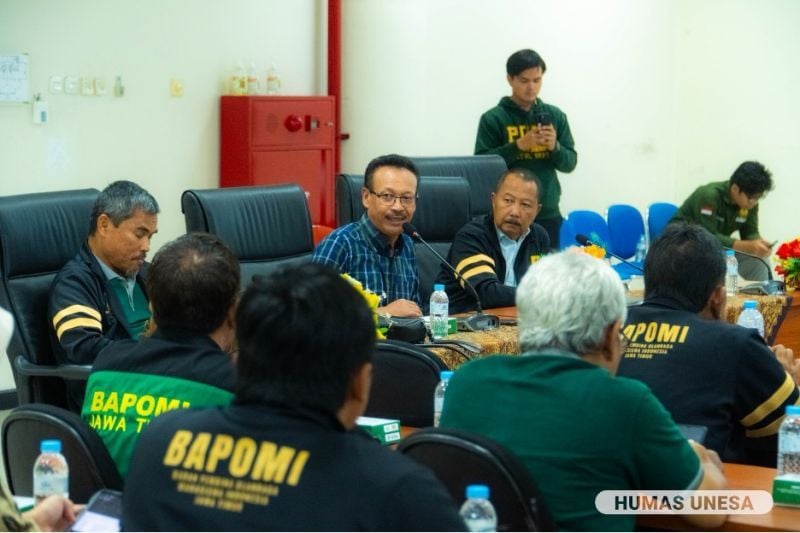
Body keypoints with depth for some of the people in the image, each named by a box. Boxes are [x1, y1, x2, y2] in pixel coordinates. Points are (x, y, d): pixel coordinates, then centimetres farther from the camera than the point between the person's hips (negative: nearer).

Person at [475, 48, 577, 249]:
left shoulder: (555, 116, 9)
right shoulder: (493, 118, -2)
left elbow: (570, 163, 10)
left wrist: (555, 147, -11)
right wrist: (517, 146, -18)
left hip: (548, 213, 3)